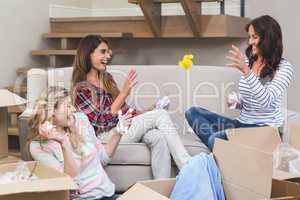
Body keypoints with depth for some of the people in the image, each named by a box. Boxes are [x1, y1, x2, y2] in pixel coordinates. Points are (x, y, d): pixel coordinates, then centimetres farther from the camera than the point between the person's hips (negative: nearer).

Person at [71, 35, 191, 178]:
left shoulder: (107, 78, 15)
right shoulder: (81, 89, -8)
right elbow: (101, 121, -17)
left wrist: (145, 113, 5)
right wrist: (124, 93, -22)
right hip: (106, 135, -7)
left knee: (159, 137, -26)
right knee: (161, 115, -19)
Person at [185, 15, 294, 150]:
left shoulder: (283, 67, -9)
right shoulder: (248, 62, 10)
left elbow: (265, 102, -25)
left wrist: (246, 71, -32)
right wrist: (237, 103, -2)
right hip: (242, 123, 8)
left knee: (216, 139, -31)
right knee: (192, 112, -6)